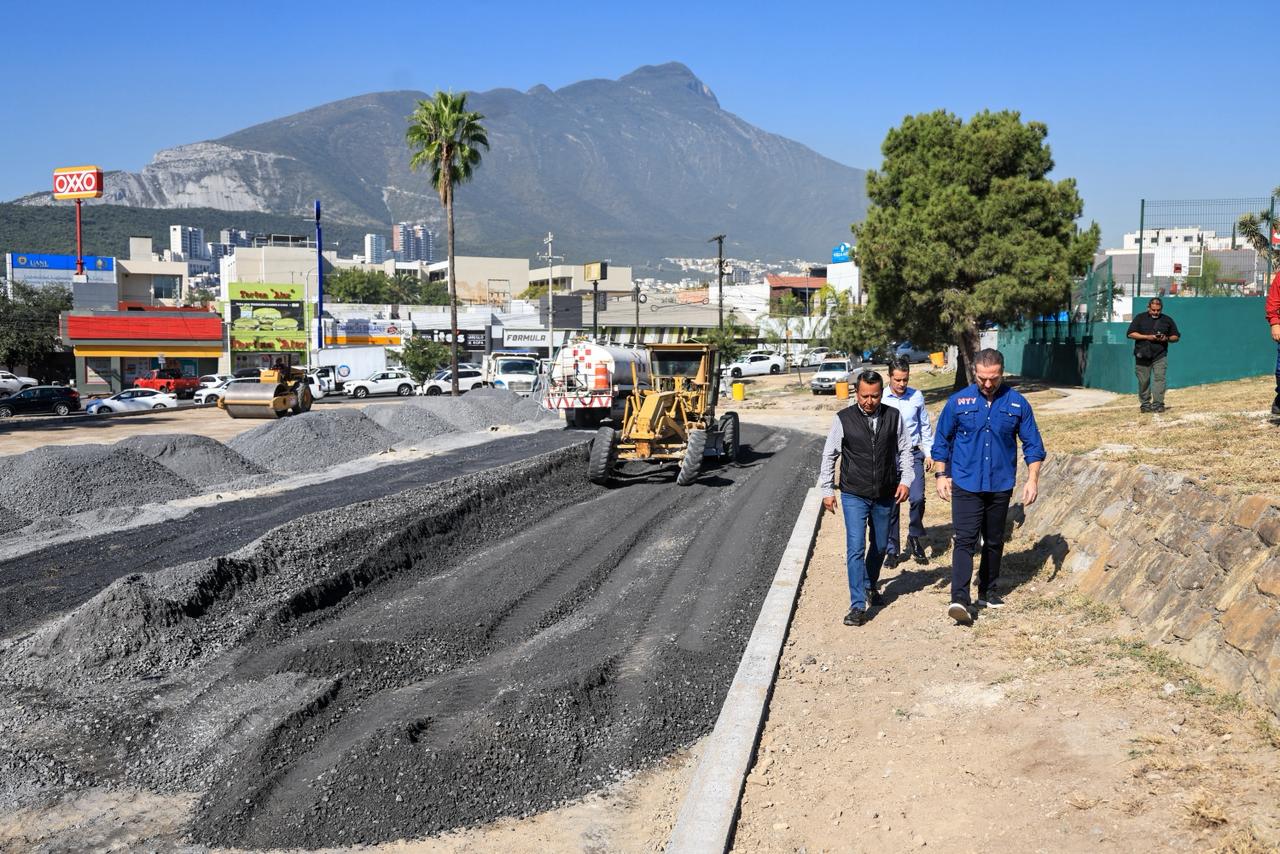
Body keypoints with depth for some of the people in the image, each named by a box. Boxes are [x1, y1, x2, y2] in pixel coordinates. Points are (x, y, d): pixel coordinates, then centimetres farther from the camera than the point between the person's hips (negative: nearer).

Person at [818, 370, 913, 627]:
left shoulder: (893, 416, -1)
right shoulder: (843, 419, -7)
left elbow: (904, 450, 8)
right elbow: (829, 455, 0)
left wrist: (905, 480, -2)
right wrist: (828, 490, -1)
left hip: (885, 495, 3)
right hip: (854, 495, -3)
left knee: (880, 545, 18)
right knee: (855, 548, -10)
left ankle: (870, 585, 42)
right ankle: (858, 605, -7)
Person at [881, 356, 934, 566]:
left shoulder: (917, 397, 1)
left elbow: (925, 427, 12)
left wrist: (929, 453, 10)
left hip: (913, 454, 1)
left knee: (917, 498, -13)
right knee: (891, 505, 4)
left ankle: (915, 537, 13)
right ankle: (893, 549, 16)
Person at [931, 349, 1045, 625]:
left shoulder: (1017, 403, 0)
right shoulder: (958, 401, -3)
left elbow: (1033, 444, 6)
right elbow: (941, 441, 7)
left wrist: (1032, 480, -1)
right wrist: (942, 474, 2)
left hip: (1001, 485, 2)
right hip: (966, 484, -2)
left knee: (994, 541, 13)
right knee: (965, 540, -13)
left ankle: (988, 591, 28)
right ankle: (960, 599, -19)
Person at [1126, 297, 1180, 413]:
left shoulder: (1167, 320, 11)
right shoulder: (1140, 318, 7)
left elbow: (1176, 336, 15)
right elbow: (1131, 334, 0)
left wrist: (1166, 338, -7)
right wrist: (1147, 337, -11)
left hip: (1160, 356, 0)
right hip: (1142, 355, 0)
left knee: (1159, 378, -11)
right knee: (1143, 381, 2)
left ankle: (1158, 404, -12)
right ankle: (1145, 404, 10)